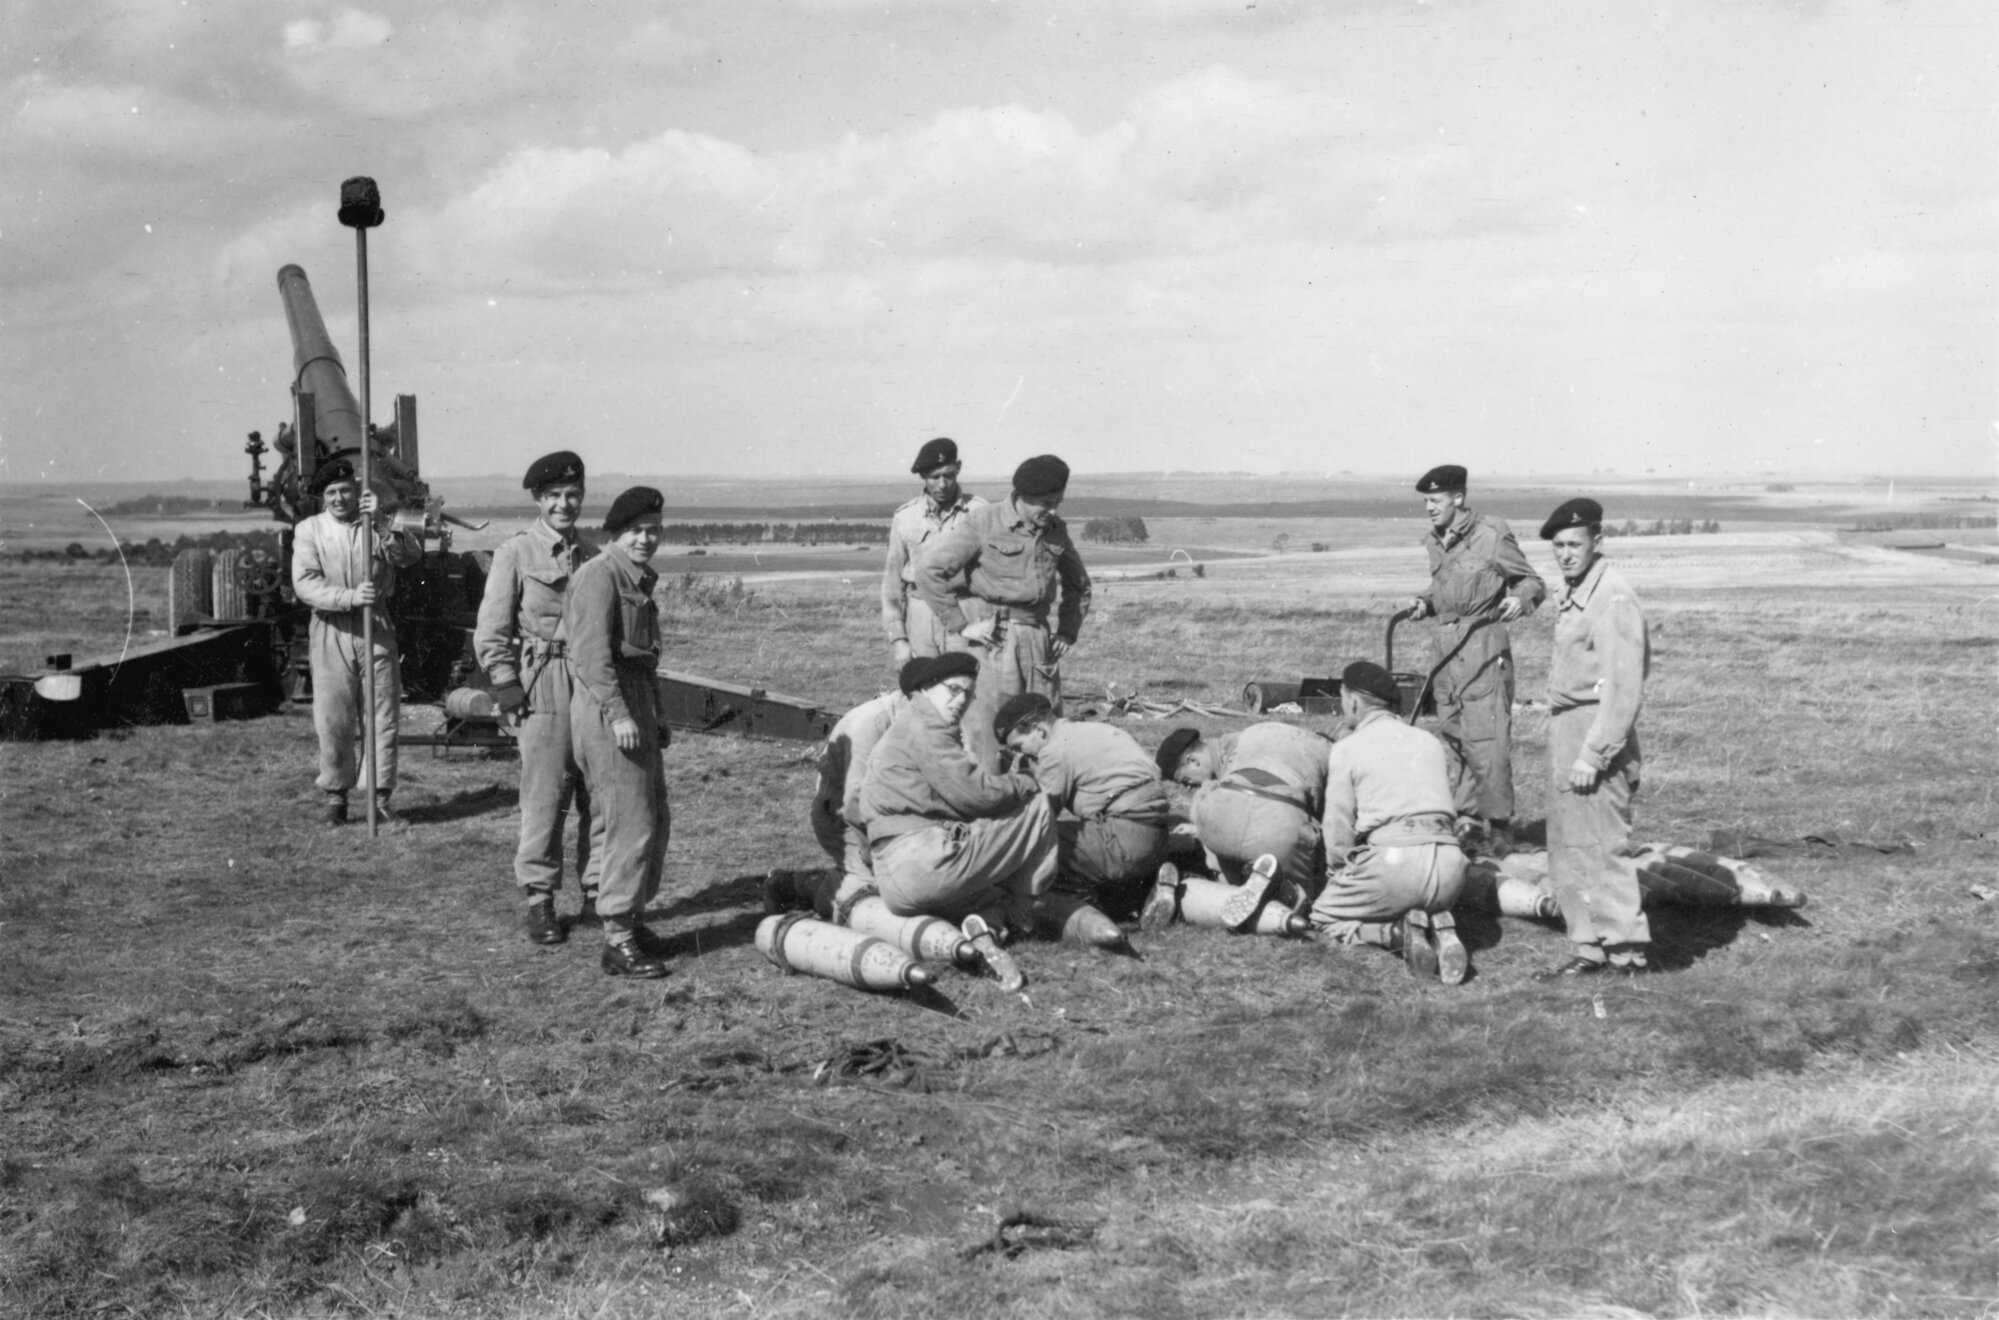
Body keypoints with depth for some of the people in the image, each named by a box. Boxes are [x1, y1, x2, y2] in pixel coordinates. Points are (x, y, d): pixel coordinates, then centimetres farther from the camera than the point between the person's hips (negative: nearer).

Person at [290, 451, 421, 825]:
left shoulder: (378, 526, 6)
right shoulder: (309, 530, 2)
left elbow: (411, 555, -13)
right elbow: (305, 584, -9)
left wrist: (380, 522, -26)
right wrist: (350, 597, -22)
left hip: (377, 629, 1)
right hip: (331, 632, -1)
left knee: (383, 715, 1)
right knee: (333, 720, 2)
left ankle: (380, 796, 8)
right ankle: (336, 797, 13)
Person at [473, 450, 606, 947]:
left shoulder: (592, 556, 13)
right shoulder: (515, 553, -1)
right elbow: (490, 633, -3)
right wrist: (508, 691, -9)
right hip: (543, 686, -5)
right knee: (545, 797, -3)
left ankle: (597, 894, 17)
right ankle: (539, 902, 7)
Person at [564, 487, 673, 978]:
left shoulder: (638, 580, 18)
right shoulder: (600, 575, -12)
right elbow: (591, 652, -20)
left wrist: (653, 716, 24)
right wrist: (618, 715, -26)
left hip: (636, 702, 10)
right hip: (606, 704, -10)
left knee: (656, 819, 15)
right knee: (632, 822, -9)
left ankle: (632, 919, 26)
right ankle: (617, 940, -4)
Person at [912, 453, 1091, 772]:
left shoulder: (1056, 532, 11)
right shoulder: (983, 524, -7)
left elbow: (1078, 584, 29)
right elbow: (928, 569, -11)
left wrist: (1069, 630, 15)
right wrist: (960, 625, -12)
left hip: (1038, 641, 6)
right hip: (990, 638, -6)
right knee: (985, 732, -8)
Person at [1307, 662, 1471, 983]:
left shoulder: (1346, 749, 6)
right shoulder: (1430, 742, 21)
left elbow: (1339, 827, 4)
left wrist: (1337, 875, 22)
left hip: (1392, 860, -5)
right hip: (1449, 863, 5)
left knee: (1324, 919, 17)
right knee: (1430, 905, 38)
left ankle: (1400, 931, -10)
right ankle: (1441, 929, 0)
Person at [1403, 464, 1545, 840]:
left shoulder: (1491, 535, -8)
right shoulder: (1435, 542, 12)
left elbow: (1533, 582, -2)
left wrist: (1520, 599, -22)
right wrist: (1425, 602, 5)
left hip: (1484, 646, -7)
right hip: (1447, 650, 8)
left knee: (1486, 740, -9)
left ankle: (1497, 826, -4)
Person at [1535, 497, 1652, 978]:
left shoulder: (1613, 598, -17)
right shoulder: (1571, 592, 13)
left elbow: (1624, 689, -21)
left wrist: (1593, 756, -23)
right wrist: (1565, 747, 16)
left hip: (1598, 729, -10)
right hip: (1565, 725, 10)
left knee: (1601, 844, -5)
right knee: (1566, 848, 13)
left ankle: (1627, 950, 3)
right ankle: (1589, 948, 21)